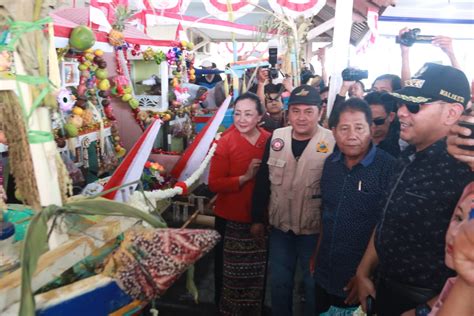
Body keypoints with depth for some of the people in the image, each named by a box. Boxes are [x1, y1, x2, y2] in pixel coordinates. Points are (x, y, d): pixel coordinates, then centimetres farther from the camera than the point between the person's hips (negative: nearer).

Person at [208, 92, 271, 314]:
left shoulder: (270, 140, -3)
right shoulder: (226, 142, -13)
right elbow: (214, 184, -18)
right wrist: (245, 177, -25)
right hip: (231, 219, -3)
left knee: (258, 270, 20)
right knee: (228, 270, 15)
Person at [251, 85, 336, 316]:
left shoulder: (332, 142, -14)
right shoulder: (276, 137, -2)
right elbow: (263, 181, 4)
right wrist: (257, 218, 5)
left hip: (315, 230, -3)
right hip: (280, 227, 4)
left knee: (314, 285, 14)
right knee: (279, 283, 17)